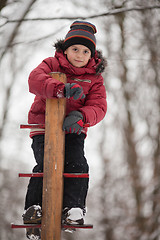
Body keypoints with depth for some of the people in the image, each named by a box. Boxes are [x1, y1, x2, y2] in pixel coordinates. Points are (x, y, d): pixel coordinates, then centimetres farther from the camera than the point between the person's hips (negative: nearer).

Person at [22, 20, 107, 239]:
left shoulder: (94, 79, 7)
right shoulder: (52, 65, 3)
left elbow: (98, 107, -6)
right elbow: (35, 79, -20)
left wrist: (80, 116, -30)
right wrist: (61, 89, -38)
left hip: (72, 131, 2)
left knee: (77, 164, -21)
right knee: (46, 164, -21)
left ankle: (73, 207, -16)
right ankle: (34, 208, -15)